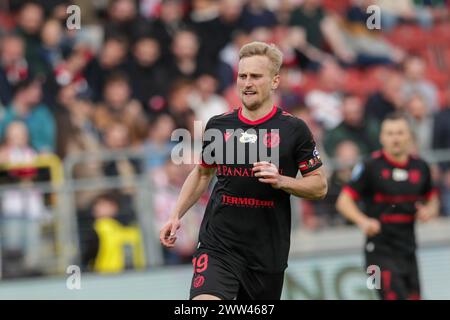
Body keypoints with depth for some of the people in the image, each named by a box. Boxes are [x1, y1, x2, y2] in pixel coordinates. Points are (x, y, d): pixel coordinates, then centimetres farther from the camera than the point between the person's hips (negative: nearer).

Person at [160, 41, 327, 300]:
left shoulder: (294, 129, -2)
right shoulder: (218, 125, 6)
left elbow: (320, 186, 1)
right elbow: (202, 173, 22)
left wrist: (281, 181, -16)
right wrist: (177, 215, 13)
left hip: (268, 252, -1)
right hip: (217, 247, 1)